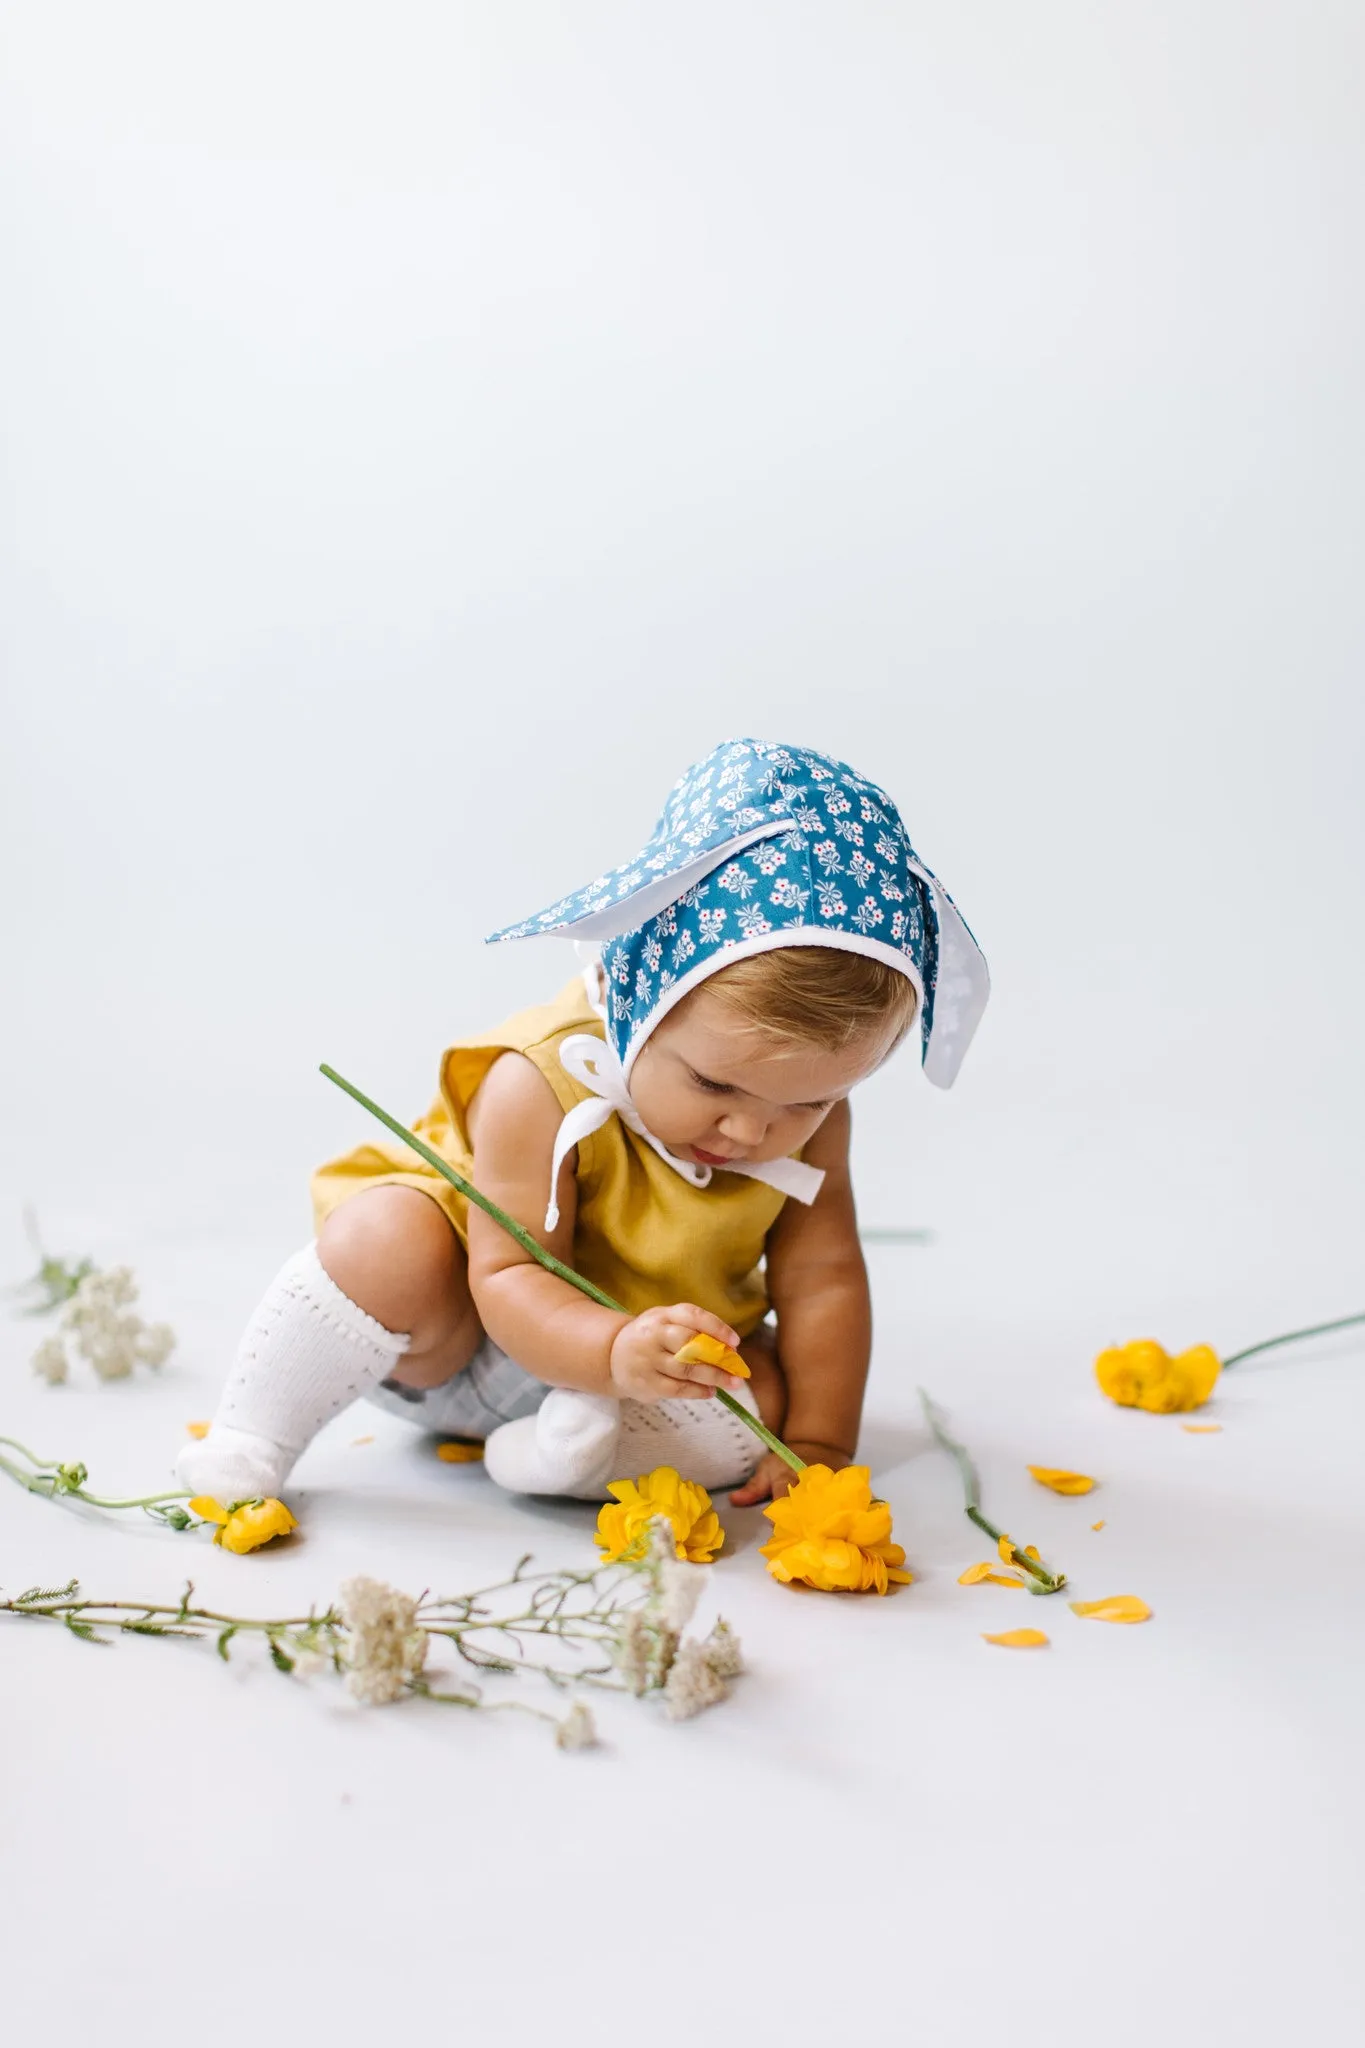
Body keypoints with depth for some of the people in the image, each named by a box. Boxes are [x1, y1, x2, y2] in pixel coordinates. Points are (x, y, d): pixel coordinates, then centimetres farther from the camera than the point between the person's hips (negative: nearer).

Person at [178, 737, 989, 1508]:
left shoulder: (811, 1109, -19)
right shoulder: (539, 1086, -33)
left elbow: (822, 1278, -13)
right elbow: (513, 1278, -32)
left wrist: (818, 1446, -21)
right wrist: (615, 1351, -51)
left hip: (663, 1350, 4)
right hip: (462, 1334, -4)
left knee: (758, 1404, -21)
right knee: (385, 1243, -33)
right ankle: (250, 1435, -16)